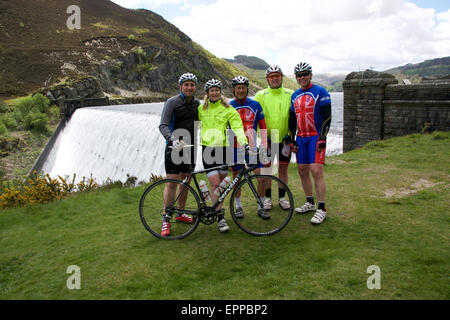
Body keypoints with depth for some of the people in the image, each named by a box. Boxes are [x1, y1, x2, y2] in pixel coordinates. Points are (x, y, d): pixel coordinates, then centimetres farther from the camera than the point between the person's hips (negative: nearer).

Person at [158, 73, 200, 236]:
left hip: (190, 147, 6)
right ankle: (166, 220, 2)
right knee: (172, 182, -7)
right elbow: (163, 125, -17)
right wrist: (172, 139, -34)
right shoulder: (172, 102, -8)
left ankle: (180, 213, 26)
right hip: (174, 147, -5)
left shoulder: (197, 103, 9)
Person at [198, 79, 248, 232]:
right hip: (208, 149, 0)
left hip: (223, 149, 0)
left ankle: (217, 207, 31)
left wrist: (244, 143, -26)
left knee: (222, 183, 10)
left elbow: (237, 127, -10)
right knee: (215, 184, -9)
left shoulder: (228, 109, 1)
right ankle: (220, 218, -4)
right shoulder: (201, 109, 8)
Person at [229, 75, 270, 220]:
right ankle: (238, 205, 22)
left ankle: (261, 207, 9)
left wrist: (264, 145, -1)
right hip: (235, 147, 0)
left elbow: (263, 126, 7)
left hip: (252, 146, 0)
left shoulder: (255, 105, 4)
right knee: (236, 177, 7)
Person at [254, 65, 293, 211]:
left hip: (284, 139, 1)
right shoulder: (261, 95, 0)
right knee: (266, 169, 4)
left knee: (283, 169, 7)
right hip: (267, 139, 0)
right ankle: (267, 198, 17)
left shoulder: (290, 94, 3)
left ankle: (282, 197, 20)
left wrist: (290, 135, -2)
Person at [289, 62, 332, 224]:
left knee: (316, 171, -13)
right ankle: (310, 203, 23)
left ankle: (321, 209, -6)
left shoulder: (320, 92, -3)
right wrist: (292, 139, 12)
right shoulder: (295, 96, 14)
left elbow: (327, 116, -8)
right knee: (302, 171, 8)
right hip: (301, 138, 6)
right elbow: (292, 119, 18)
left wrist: (323, 138, -15)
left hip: (316, 137, -6)